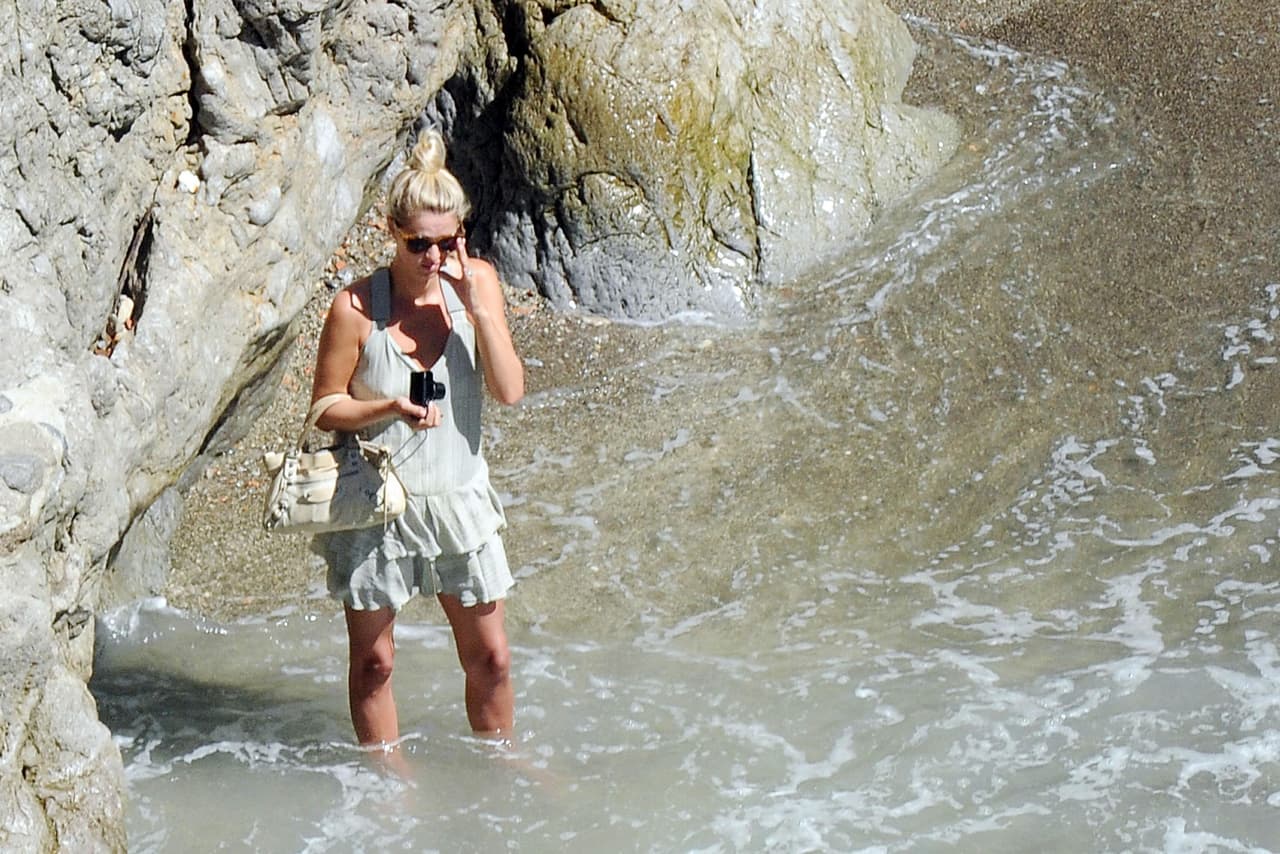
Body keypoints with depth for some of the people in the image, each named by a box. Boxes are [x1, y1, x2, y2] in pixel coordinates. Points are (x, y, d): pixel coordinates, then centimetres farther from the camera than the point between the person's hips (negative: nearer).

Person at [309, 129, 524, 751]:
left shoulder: (477, 283, -6)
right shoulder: (356, 308, -15)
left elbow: (510, 391, -11)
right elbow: (326, 409, -7)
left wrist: (478, 309, -21)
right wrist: (390, 408, -25)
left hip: (459, 496, 3)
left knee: (489, 657, 12)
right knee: (372, 659, 11)